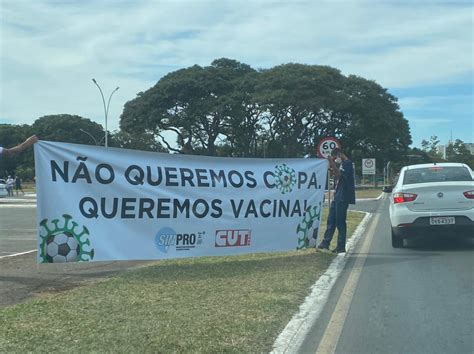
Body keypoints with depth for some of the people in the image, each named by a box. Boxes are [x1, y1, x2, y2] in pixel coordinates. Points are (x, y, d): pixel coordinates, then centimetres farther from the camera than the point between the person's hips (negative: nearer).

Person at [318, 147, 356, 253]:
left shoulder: (347, 163, -11)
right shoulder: (342, 163, 18)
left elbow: (340, 175, -24)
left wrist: (332, 163, -24)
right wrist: (332, 169, 10)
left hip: (343, 198, -10)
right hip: (337, 196, 10)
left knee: (340, 222, -6)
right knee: (331, 220, 10)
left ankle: (341, 247, 0)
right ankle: (325, 243, 13)